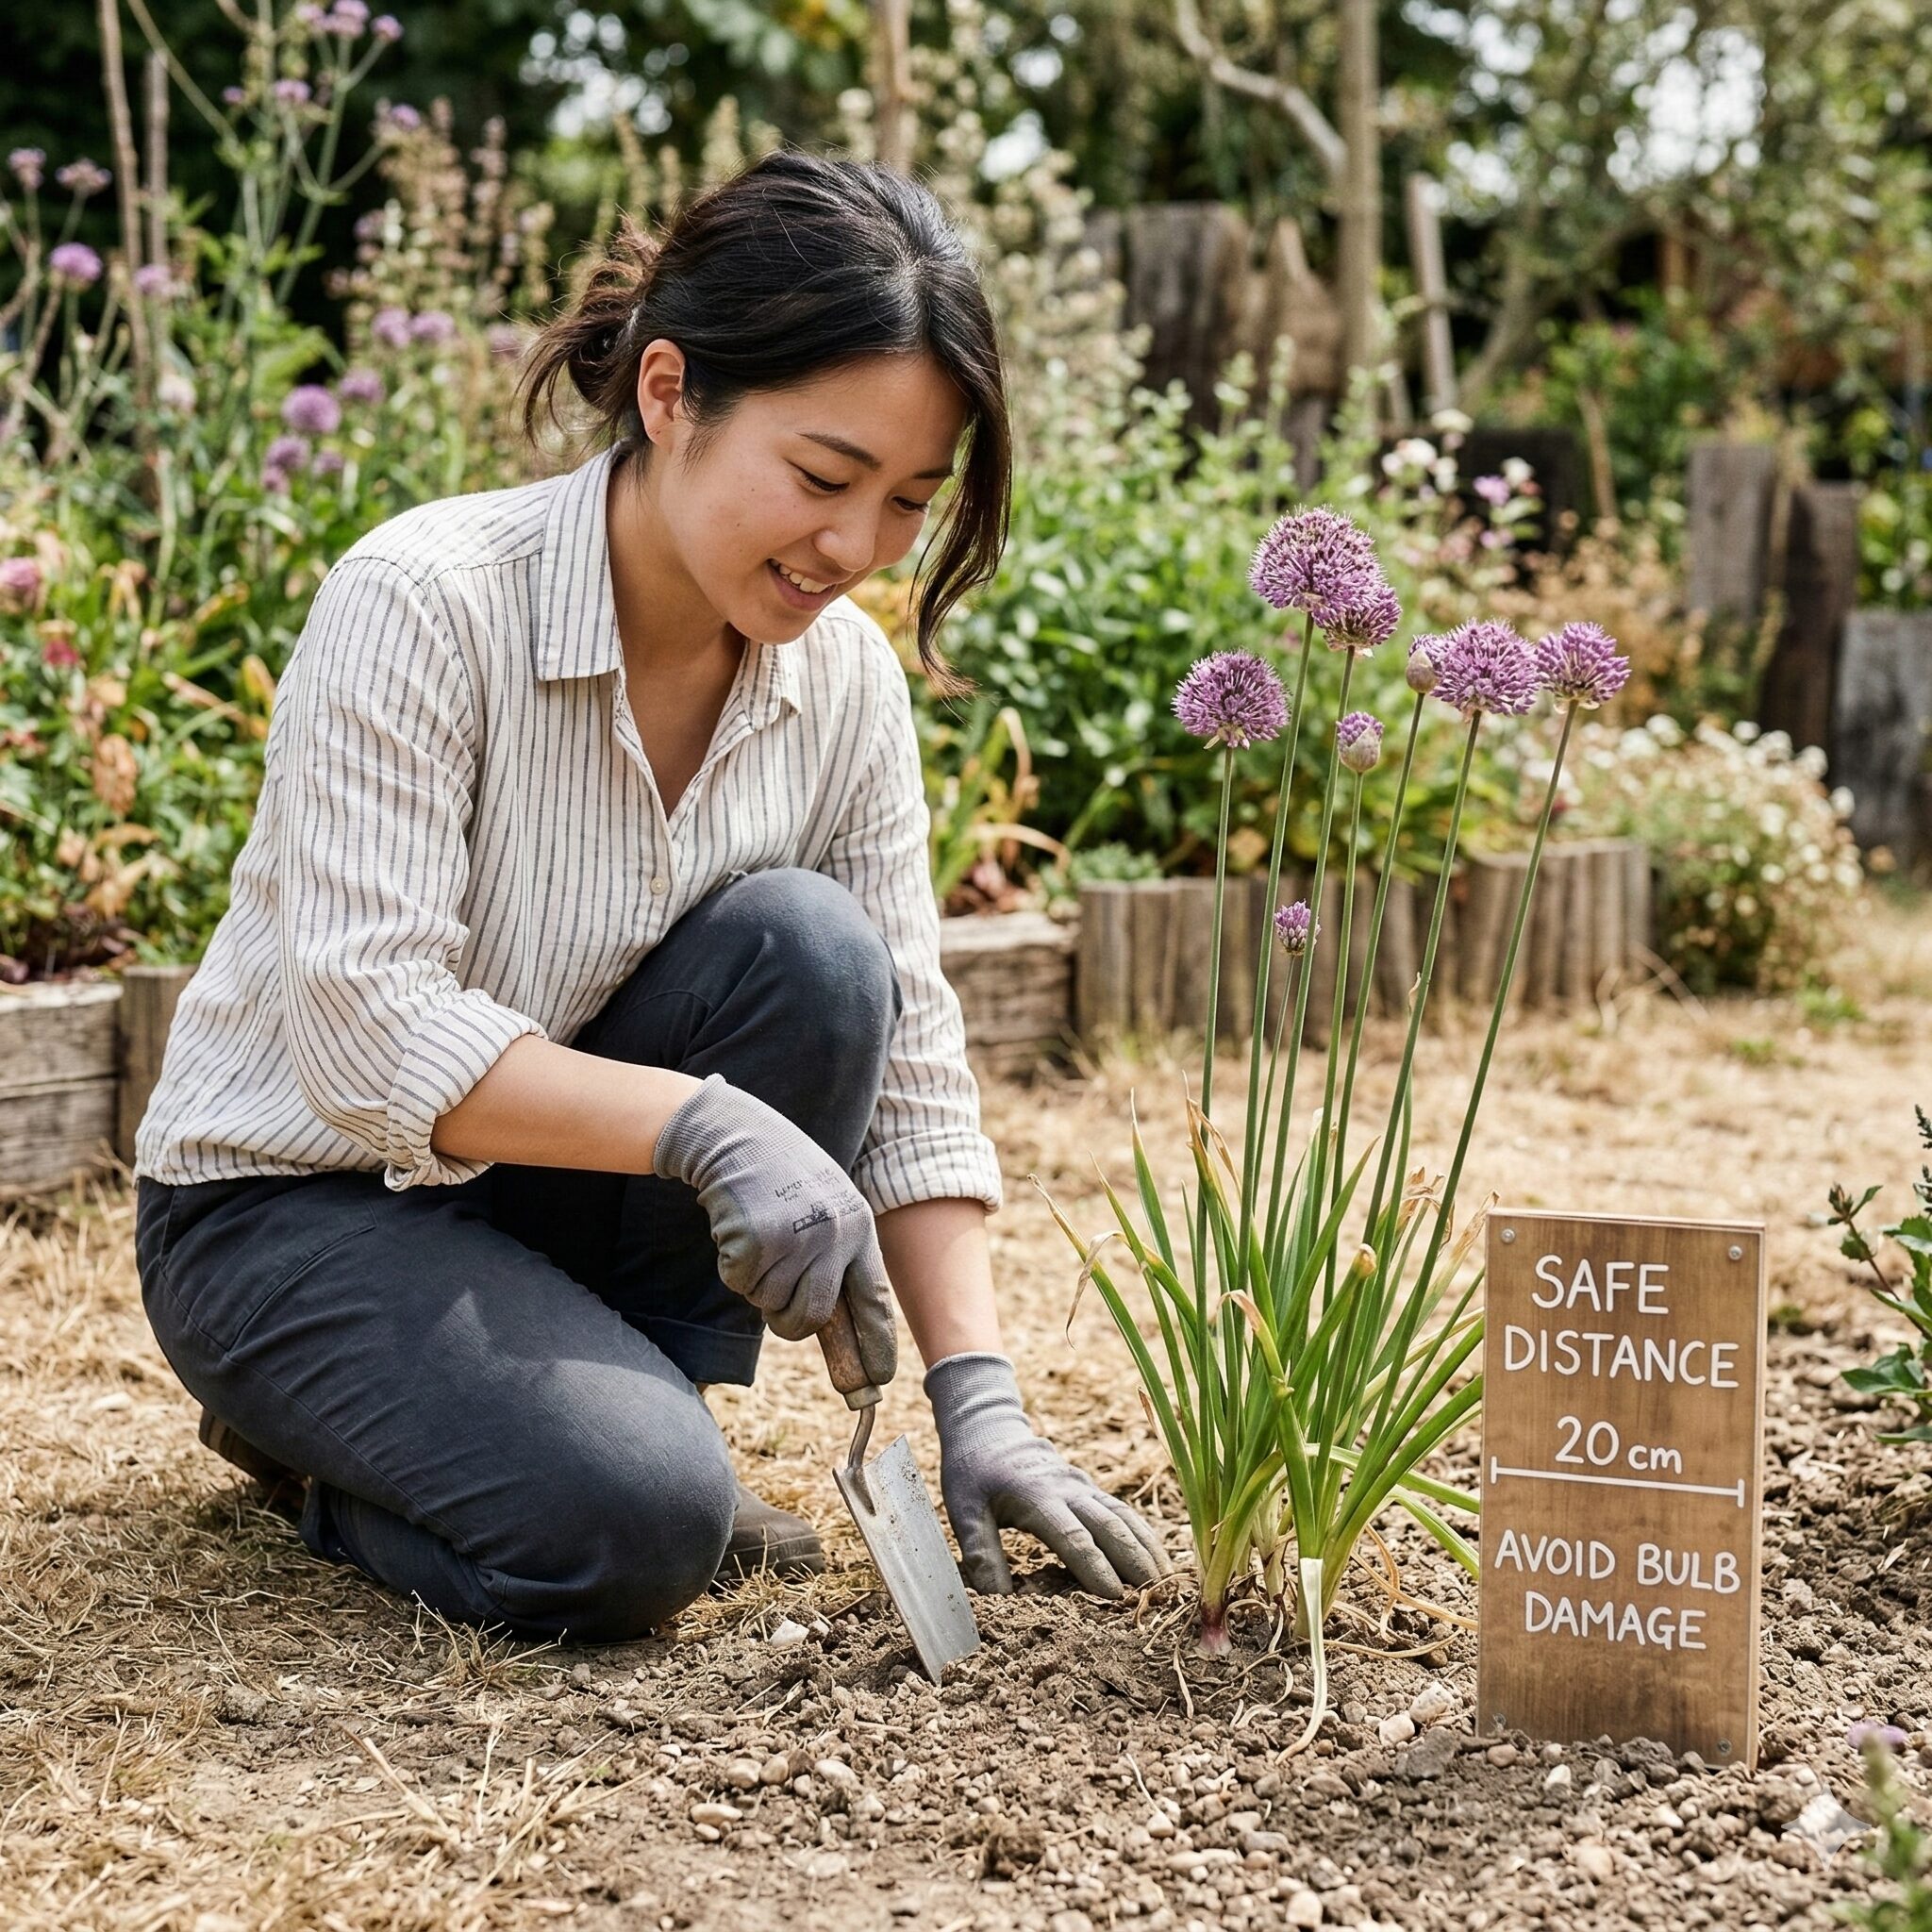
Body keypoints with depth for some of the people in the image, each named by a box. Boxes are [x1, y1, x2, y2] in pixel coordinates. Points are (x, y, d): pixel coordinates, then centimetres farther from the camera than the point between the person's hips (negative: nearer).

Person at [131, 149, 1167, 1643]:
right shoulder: (424, 603, -24)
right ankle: (313, 1434, 3)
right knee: (628, 1525, -29)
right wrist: (707, 1123, -39)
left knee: (809, 954, -23)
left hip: (562, 1194, 5)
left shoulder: (845, 677, -8)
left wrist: (978, 1399, -13)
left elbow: (908, 1062, -5)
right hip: (299, 1200, -5)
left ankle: (620, 1394, -4)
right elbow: (369, 1031, -29)